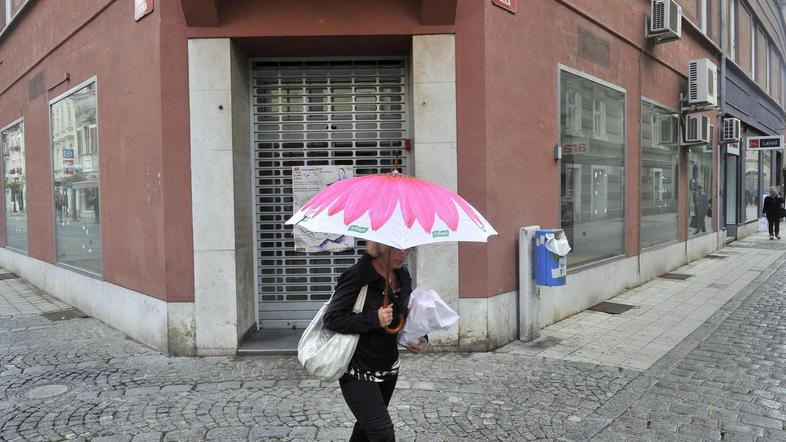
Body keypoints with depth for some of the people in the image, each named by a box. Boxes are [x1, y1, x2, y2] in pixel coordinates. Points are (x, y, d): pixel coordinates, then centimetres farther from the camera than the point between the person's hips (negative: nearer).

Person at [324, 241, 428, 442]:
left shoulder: (403, 276, 2)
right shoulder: (357, 276, -20)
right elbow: (332, 318, -20)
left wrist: (420, 337, 0)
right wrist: (374, 319, -27)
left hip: (388, 368, 7)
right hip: (358, 371, -7)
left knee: (368, 425, 22)